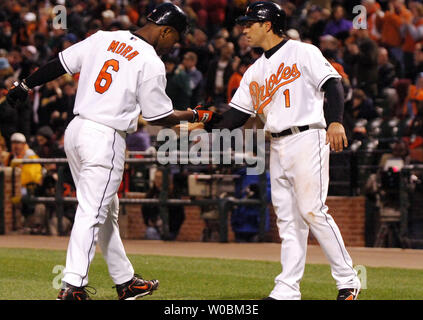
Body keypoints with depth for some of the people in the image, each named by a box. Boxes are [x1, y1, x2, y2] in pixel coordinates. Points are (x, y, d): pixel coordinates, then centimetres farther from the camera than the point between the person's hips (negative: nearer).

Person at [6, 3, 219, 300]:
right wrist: (195, 115, 11)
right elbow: (159, 117, -4)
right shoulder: (151, 63, -10)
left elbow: (60, 64, 11)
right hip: (106, 140, -8)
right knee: (92, 213, -7)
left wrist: (25, 85, 21)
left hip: (75, 131, 8)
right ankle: (73, 287, -14)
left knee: (107, 211, 16)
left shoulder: (103, 39, 8)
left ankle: (125, 282, 26)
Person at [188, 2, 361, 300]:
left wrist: (336, 121, -27)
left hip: (307, 140, -7)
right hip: (277, 147, 7)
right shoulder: (255, 71, 19)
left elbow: (332, 83, -12)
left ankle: (348, 280, -5)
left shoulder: (303, 53, -2)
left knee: (313, 211, -12)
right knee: (288, 219, 5)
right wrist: (208, 127, 1)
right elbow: (238, 114, 17)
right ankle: (288, 289, 4)